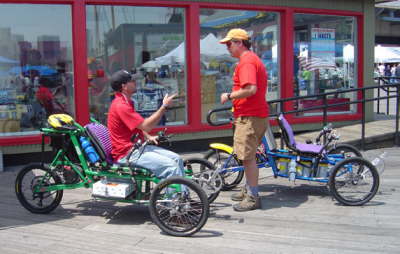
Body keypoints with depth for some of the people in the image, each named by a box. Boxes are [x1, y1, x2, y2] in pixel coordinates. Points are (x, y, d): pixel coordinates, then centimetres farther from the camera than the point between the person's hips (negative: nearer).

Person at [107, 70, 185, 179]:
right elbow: (146, 126, -21)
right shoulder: (120, 106, -19)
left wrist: (148, 137, 10)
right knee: (171, 167, -22)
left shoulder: (126, 102, 15)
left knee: (177, 159, 0)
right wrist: (164, 106, -16)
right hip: (127, 154, -10)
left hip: (136, 147, 10)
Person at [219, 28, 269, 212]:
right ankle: (248, 190, 31)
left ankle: (253, 198, 1)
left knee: (248, 157, -6)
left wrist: (229, 96, -16)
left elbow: (250, 89, -28)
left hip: (250, 117, -11)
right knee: (248, 156, 19)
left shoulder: (246, 61, -16)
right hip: (254, 115, 11)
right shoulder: (253, 59, 19)